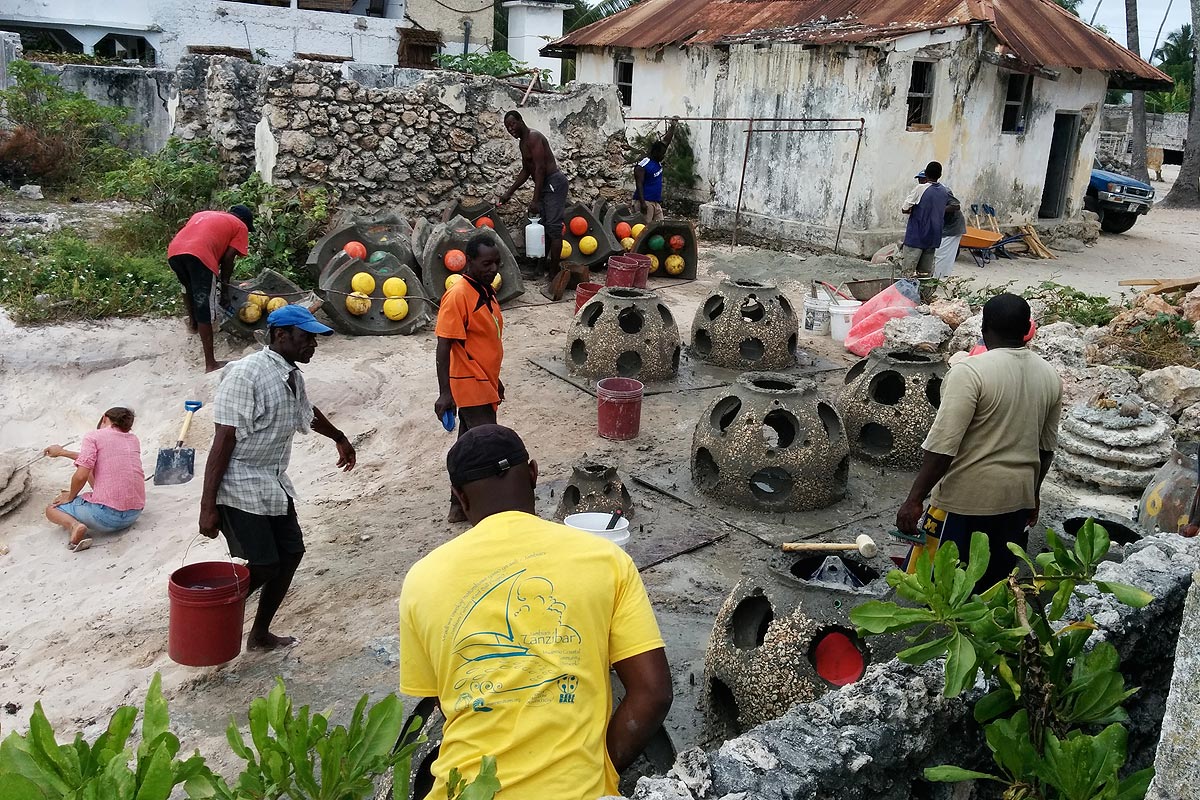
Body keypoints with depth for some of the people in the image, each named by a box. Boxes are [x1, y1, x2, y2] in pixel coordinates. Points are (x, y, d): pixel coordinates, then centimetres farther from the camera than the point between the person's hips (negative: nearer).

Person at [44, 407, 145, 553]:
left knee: (52, 509, 20)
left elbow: (81, 476, -13)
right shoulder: (133, 440, 15)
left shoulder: (93, 436, -3)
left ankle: (74, 525, -11)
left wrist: (70, 497, 6)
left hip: (107, 514, -7)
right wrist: (63, 452, 33)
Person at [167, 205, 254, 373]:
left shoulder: (204, 214, 37)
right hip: (199, 255, -6)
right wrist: (224, 287, 19)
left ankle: (192, 322, 58)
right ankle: (210, 364, -1)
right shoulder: (240, 227, 20)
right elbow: (228, 258, 8)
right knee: (204, 310, -2)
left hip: (174, 251, 6)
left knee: (189, 287, 37)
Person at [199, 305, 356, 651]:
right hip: (241, 490, -9)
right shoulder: (246, 374, -20)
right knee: (263, 567, -8)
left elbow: (308, 412, 29)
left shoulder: (292, 376, 6)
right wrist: (208, 506, -21)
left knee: (291, 553, 10)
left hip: (275, 485, 9)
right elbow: (224, 440, -21)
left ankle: (260, 634, 26)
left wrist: (340, 438, 45)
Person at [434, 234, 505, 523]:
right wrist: (445, 393, -22)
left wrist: (494, 380, 23)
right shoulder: (458, 296, -18)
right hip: (469, 385, -9)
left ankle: (459, 506, 27)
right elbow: (444, 347, -20)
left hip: (484, 383, 9)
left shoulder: (486, 291, 10)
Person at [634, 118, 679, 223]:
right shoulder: (642, 166, -11)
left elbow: (666, 141, 17)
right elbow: (639, 185, -16)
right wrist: (642, 203, -24)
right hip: (645, 202, -9)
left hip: (656, 202, 9)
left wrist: (673, 126, 17)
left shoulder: (658, 161, 13)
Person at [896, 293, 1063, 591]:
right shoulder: (1050, 375, 5)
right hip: (1018, 496, 7)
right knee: (994, 584, 17)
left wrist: (914, 500, -17)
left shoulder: (970, 371, -18)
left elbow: (943, 445, -22)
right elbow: (1046, 445, 15)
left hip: (968, 497, -7)